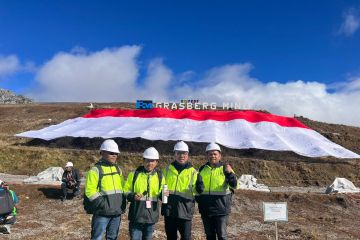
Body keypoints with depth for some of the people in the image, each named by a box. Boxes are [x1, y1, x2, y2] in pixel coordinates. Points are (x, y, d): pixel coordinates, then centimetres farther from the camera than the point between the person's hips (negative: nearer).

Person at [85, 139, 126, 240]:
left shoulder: (118, 169, 13)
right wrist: (103, 204, -19)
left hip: (117, 212, 6)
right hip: (102, 212, -6)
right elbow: (90, 191, -13)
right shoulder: (95, 170, -8)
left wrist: (123, 203, 9)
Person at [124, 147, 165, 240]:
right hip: (136, 214, -2)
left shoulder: (159, 176, 5)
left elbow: (161, 193, 13)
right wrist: (133, 196, -18)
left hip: (151, 214, 2)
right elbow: (126, 190, 2)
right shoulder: (135, 173, -2)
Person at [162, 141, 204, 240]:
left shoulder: (193, 171, 0)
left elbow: (195, 191, -8)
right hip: (169, 210, 3)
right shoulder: (168, 169, 7)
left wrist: (199, 187, -28)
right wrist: (163, 193, -3)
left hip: (185, 210, -3)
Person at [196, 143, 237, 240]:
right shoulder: (202, 169, 9)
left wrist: (230, 173, -31)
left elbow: (234, 185, -15)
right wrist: (198, 199, 9)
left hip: (221, 207, -4)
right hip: (206, 209, 4)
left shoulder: (225, 168, -2)